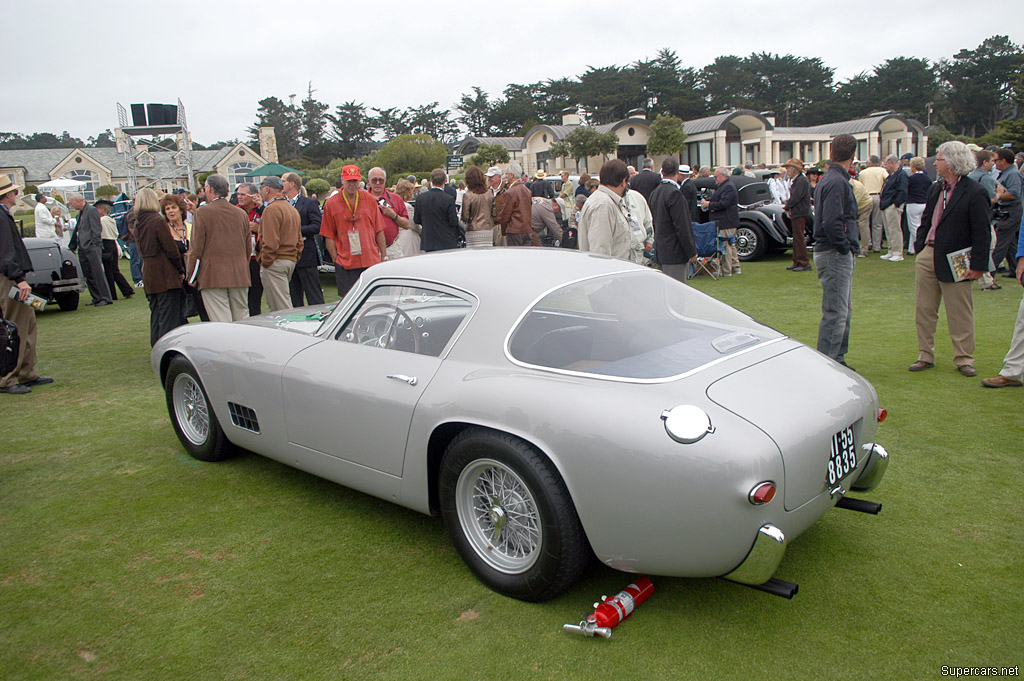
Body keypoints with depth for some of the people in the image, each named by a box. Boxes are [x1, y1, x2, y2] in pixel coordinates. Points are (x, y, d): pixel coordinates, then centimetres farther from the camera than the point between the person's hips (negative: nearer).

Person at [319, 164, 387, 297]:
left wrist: (384, 256, 7)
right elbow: (329, 236, 3)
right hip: (345, 264, -1)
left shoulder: (369, 200, 7)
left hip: (371, 261, 1)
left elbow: (379, 230, 10)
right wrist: (335, 259, -5)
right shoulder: (331, 204, 2)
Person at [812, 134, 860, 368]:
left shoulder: (829, 179, 15)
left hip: (838, 254, 11)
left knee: (844, 311, 18)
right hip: (835, 254, -11)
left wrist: (847, 248, 13)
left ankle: (837, 361, 27)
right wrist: (844, 247, -16)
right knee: (835, 313, -6)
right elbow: (831, 222, -27)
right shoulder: (837, 182, -16)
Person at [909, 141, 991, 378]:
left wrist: (977, 265, -15)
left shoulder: (975, 193, -12)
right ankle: (925, 356, 20)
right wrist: (920, 248, 10)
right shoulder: (935, 189, 9)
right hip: (927, 257, 6)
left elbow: (982, 233, -12)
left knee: (960, 315, 5)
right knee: (923, 310, 9)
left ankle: (964, 359, 18)